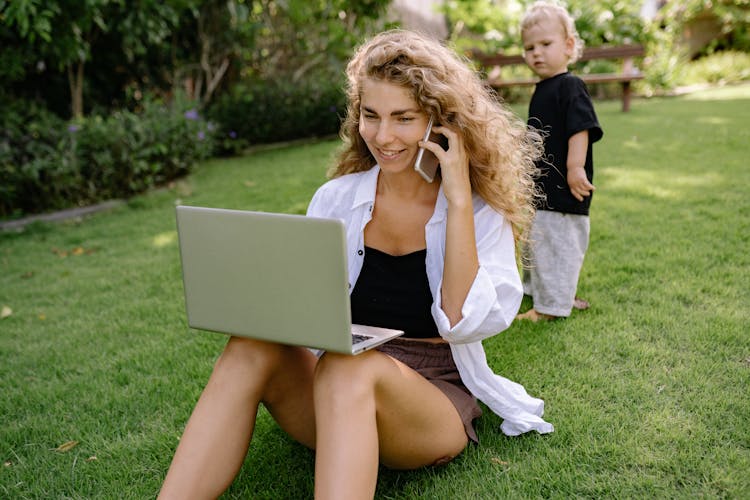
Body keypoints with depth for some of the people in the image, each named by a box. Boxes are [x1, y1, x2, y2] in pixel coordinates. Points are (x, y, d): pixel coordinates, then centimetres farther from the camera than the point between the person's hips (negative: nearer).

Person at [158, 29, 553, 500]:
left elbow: (464, 323, -16)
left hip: (438, 396, -2)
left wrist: (458, 201, -18)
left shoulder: (481, 214, -2)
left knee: (348, 368, -36)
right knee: (252, 348, -28)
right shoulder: (335, 200, 5)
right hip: (335, 389, 3)